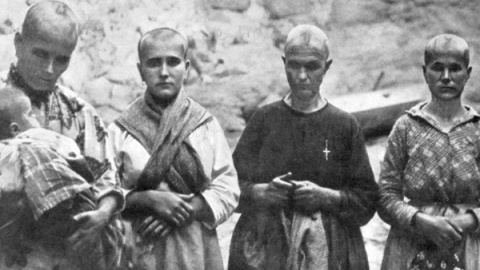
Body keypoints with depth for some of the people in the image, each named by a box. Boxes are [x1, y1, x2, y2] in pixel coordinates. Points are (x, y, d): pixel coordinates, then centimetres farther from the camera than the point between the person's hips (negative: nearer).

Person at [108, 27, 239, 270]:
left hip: (197, 250, 1)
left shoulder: (206, 124, 3)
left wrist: (186, 210, -13)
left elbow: (228, 190, 0)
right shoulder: (120, 130, 0)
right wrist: (149, 199, -16)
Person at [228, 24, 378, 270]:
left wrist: (326, 196, -13)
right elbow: (231, 185, 4)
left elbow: (367, 200, 2)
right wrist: (261, 192, -15)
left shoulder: (345, 126, 5)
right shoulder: (264, 119, 7)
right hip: (264, 248, 0)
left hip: (329, 249, 0)